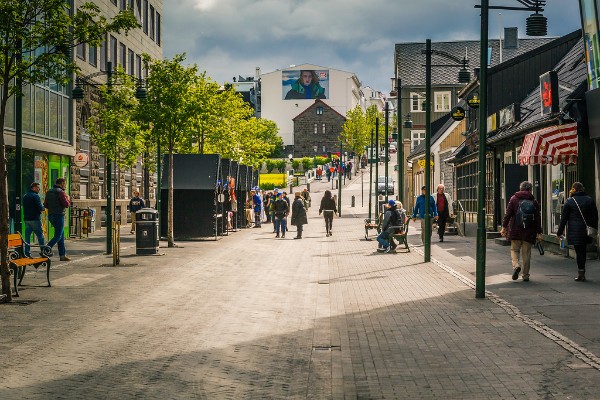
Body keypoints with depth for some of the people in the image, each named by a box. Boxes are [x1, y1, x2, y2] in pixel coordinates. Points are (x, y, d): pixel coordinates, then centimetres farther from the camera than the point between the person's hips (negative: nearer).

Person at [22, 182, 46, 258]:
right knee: (40, 236, 1)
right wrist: (43, 208, 5)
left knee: (27, 236, 6)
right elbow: (41, 208, -19)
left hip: (26, 219, 7)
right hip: (35, 219, -7)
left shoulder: (25, 196, 14)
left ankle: (27, 253, 4)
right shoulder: (35, 196, -11)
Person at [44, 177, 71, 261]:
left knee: (61, 235, 14)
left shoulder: (49, 192, 12)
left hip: (51, 215, 9)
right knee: (58, 236, -5)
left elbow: (45, 205, 14)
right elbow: (67, 204, -16)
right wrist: (68, 198, 3)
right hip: (59, 216, -9)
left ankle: (62, 255, 15)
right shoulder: (60, 192, -13)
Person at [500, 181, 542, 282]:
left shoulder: (514, 199, 1)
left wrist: (504, 227, 1)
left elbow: (508, 214, -3)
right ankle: (525, 275, 9)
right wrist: (539, 233, 7)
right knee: (526, 253, 7)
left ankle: (516, 265, -15)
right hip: (529, 232, 1)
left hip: (515, 231, -1)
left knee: (514, 249, 12)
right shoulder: (534, 202, 4)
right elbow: (538, 218, 3)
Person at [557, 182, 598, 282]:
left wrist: (559, 232, 3)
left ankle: (581, 274, -5)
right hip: (586, 231, 4)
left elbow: (564, 218, -2)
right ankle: (581, 273, 18)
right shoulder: (589, 200, 6)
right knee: (583, 250, 13)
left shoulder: (569, 202, -4)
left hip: (574, 231, -4)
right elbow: (595, 216, 8)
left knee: (579, 251, -2)